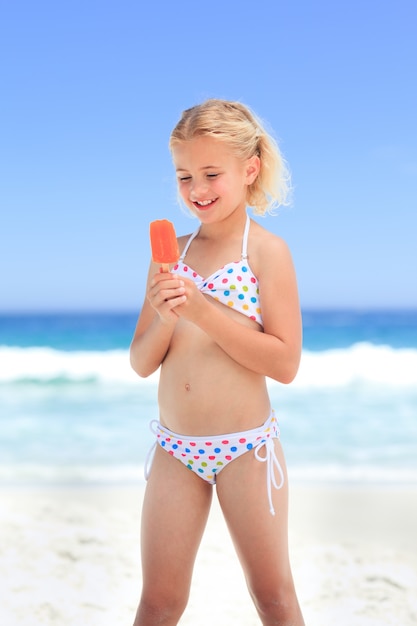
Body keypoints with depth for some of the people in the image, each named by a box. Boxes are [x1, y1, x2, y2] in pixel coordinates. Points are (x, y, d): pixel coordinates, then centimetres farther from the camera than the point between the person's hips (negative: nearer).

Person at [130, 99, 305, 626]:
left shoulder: (267, 250, -7)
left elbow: (285, 363, -13)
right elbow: (141, 363, 7)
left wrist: (201, 310, -20)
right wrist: (164, 315, -14)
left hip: (245, 448, -4)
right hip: (174, 449, 4)